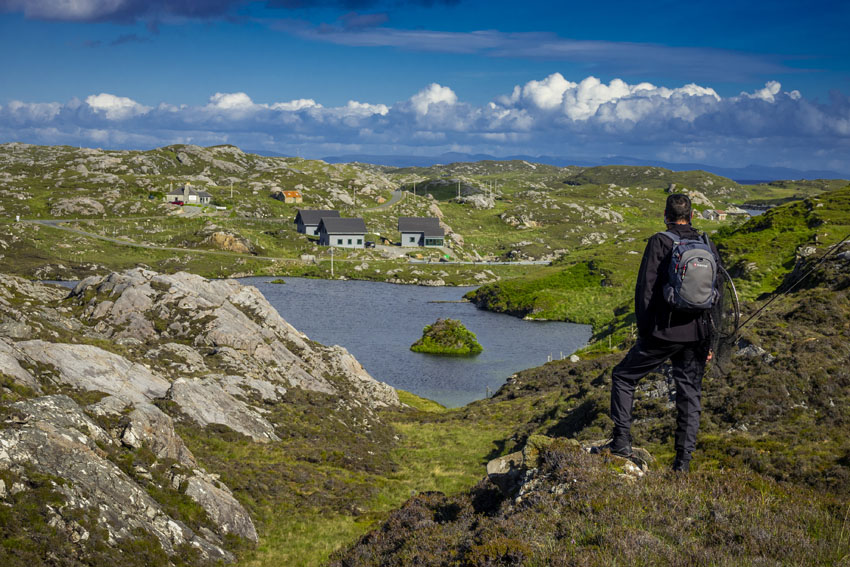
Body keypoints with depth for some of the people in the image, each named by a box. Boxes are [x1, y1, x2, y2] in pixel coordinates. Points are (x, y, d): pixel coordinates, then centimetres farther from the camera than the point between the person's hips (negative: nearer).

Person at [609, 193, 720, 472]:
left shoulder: (659, 242, -7)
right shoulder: (708, 246, 8)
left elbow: (645, 288, -10)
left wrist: (644, 330, -2)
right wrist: (712, 339, 15)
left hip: (664, 331, -4)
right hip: (698, 333, 4)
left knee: (623, 377, 14)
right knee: (690, 395, 13)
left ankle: (622, 440, 8)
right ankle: (683, 460, 11)